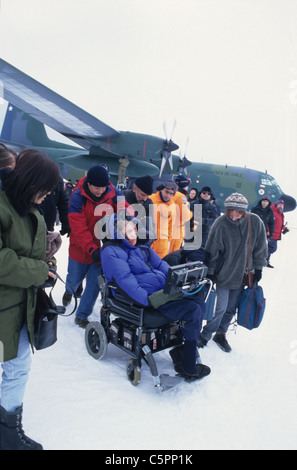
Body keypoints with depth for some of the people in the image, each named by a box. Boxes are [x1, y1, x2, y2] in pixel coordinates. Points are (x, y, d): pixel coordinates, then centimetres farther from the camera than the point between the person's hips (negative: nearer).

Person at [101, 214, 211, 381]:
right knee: (193, 310, -19)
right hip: (143, 300, -8)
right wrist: (149, 300, -27)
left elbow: (162, 265, 19)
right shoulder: (111, 251, -5)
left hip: (164, 291, 9)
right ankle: (188, 368, -8)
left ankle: (180, 349, 6)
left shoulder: (143, 247, 20)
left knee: (200, 303, -3)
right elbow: (125, 279, -18)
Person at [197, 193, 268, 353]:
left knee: (231, 308, 13)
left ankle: (220, 334, 32)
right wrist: (210, 270, -7)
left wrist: (258, 268, 6)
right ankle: (205, 336, 15)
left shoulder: (255, 222, -8)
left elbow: (260, 247, 4)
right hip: (223, 273, -3)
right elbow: (212, 249, -9)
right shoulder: (221, 223, -15)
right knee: (221, 308, -3)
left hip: (241, 274, 3)